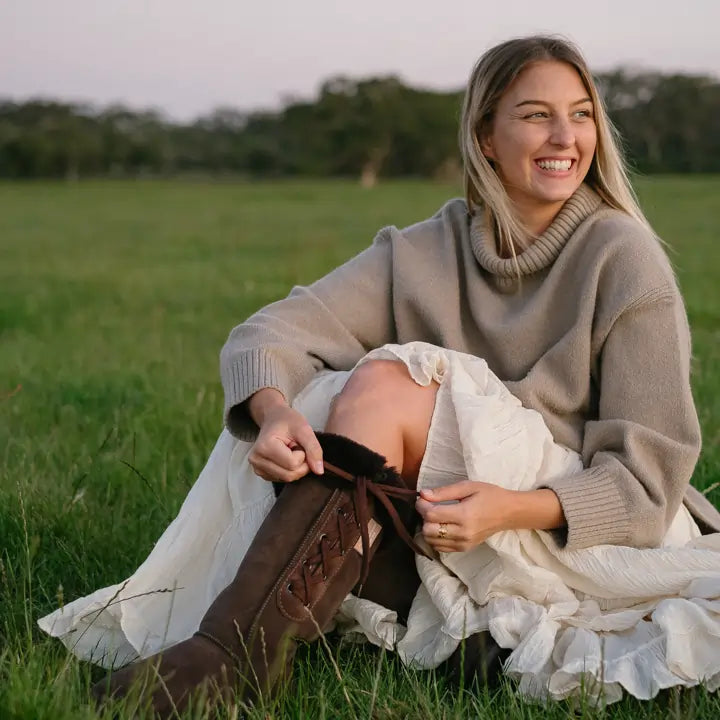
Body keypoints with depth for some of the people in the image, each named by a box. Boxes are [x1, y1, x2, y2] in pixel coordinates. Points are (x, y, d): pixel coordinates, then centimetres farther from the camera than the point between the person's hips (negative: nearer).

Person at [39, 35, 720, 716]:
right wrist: (274, 411, -32)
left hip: (584, 537, -4)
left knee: (384, 383, -26)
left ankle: (230, 655, -32)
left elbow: (651, 470, -13)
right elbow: (267, 335, -7)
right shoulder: (426, 251, 2)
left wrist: (512, 508, -31)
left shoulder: (623, 258, -9)